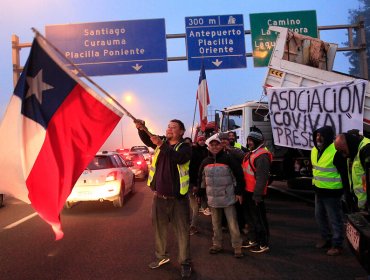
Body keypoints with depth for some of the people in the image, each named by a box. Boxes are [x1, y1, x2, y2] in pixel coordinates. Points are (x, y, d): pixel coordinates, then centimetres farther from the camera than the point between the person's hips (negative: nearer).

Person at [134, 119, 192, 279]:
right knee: (159, 229, 18)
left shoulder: (185, 147, -9)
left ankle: (185, 263, 17)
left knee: (182, 231, 4)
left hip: (177, 198, -5)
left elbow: (177, 158, -29)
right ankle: (161, 256, 37)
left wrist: (162, 145, -40)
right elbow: (146, 140, -9)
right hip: (159, 196, 5)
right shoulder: (161, 142, 6)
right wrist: (141, 128, -29)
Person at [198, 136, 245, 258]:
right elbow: (201, 179, 15)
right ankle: (217, 245, 28)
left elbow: (239, 175, -6)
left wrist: (239, 192, -7)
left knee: (232, 223, 0)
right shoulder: (205, 161, 5)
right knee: (216, 224, 15)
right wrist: (200, 193, 14)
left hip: (228, 197, -4)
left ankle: (237, 247, 11)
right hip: (213, 198, 4)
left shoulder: (228, 159, -8)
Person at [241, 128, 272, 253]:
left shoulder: (261, 156, -19)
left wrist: (257, 195, -25)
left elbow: (262, 177, -24)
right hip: (248, 191, 10)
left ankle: (264, 244, 12)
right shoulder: (250, 153, 13)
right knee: (252, 216, 19)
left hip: (255, 193, -10)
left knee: (259, 218, 0)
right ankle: (253, 240, 32)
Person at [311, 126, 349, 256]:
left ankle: (337, 245, 16)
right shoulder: (314, 150, 6)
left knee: (335, 219, 3)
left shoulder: (336, 152, -20)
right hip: (319, 191, 8)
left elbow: (344, 173, -16)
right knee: (320, 216, 19)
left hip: (332, 192, -8)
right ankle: (326, 238, 36)